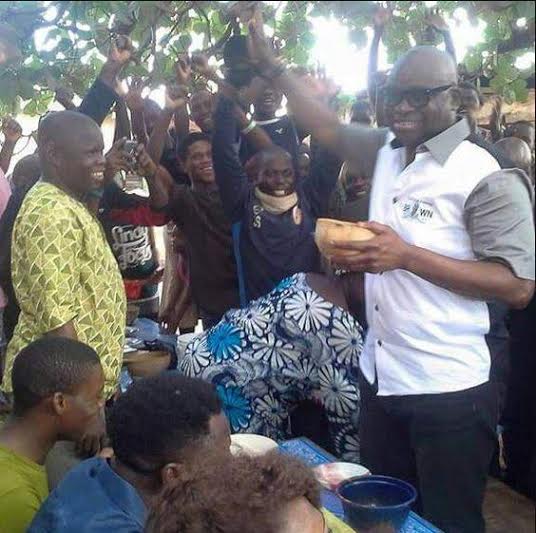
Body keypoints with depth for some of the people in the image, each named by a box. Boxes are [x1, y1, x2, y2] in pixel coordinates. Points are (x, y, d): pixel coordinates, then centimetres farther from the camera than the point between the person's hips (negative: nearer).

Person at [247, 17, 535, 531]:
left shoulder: (487, 178, -14)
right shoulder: (387, 152, 6)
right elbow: (327, 127, 19)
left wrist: (407, 256, -24)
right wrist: (271, 65, 12)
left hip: (447, 391, -7)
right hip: (379, 377, 7)